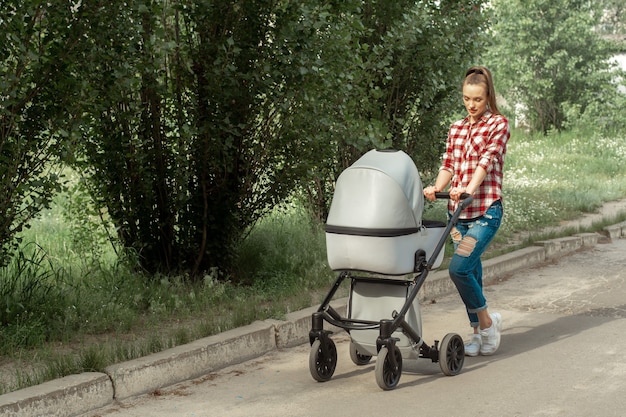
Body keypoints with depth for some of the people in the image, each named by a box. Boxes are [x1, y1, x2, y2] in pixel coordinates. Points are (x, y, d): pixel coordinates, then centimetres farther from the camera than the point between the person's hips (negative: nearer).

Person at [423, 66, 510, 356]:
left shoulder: (498, 124, 1)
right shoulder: (456, 129, 17)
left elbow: (487, 160, -14)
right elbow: (449, 165, 11)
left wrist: (469, 188, -29)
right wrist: (437, 187, -10)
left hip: (486, 210, -6)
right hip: (458, 211, 6)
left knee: (459, 268, -18)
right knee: (471, 272, 8)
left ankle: (486, 321, 1)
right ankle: (478, 332, 18)